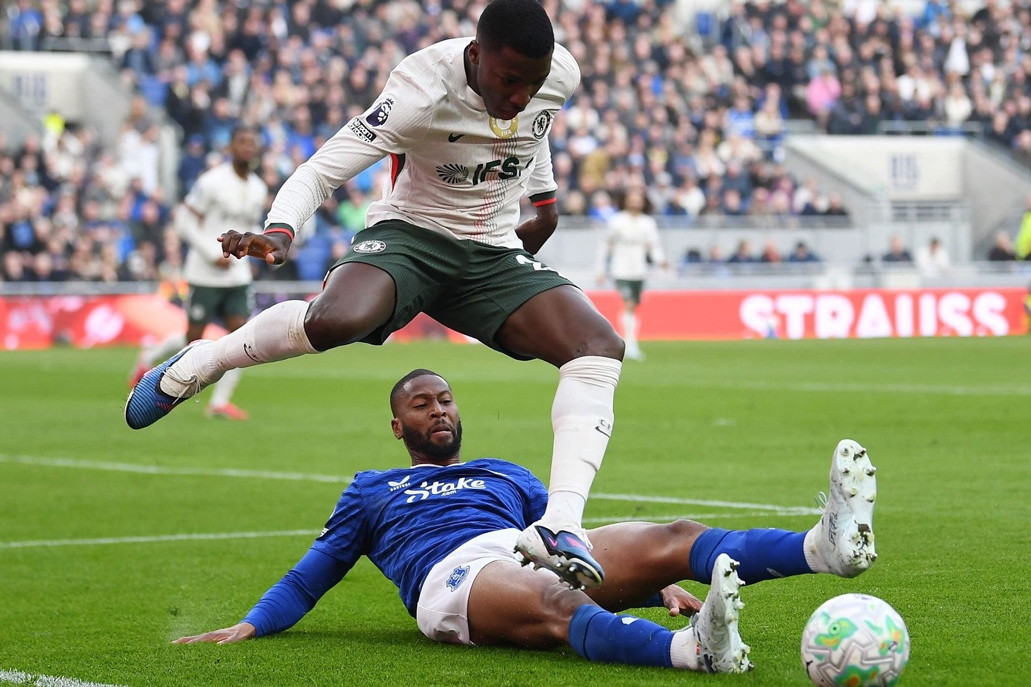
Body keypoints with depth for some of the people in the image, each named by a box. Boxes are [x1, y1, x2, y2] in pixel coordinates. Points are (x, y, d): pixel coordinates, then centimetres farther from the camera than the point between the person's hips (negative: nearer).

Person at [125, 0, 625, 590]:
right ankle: (196, 365, -7)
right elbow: (320, 171, -28)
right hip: (409, 233, -5)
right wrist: (279, 231, -46)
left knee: (601, 347, -21)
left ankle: (561, 525, -30)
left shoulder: (560, 77, -10)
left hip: (495, 255, 5)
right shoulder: (422, 93, -26)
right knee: (335, 320, -38)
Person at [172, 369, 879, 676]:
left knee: (674, 539, -23)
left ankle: (829, 542, -48)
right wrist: (248, 626, 12)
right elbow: (309, 578, 30)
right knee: (559, 605, -40)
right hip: (452, 574, -4)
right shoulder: (371, 492, 31)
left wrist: (658, 584, 13)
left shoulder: (507, 474, 37)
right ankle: (695, 649, -69)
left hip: (536, 552, 4)